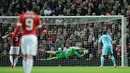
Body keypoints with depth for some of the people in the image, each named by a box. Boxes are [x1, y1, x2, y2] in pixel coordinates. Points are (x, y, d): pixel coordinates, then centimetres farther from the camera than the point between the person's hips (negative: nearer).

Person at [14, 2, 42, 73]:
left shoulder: (22, 16, 1)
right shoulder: (36, 17, 2)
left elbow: (18, 27, -5)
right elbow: (39, 28, 8)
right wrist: (39, 36, 27)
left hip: (24, 37, 1)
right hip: (33, 37, -1)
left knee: (25, 56, 14)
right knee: (30, 56, -6)